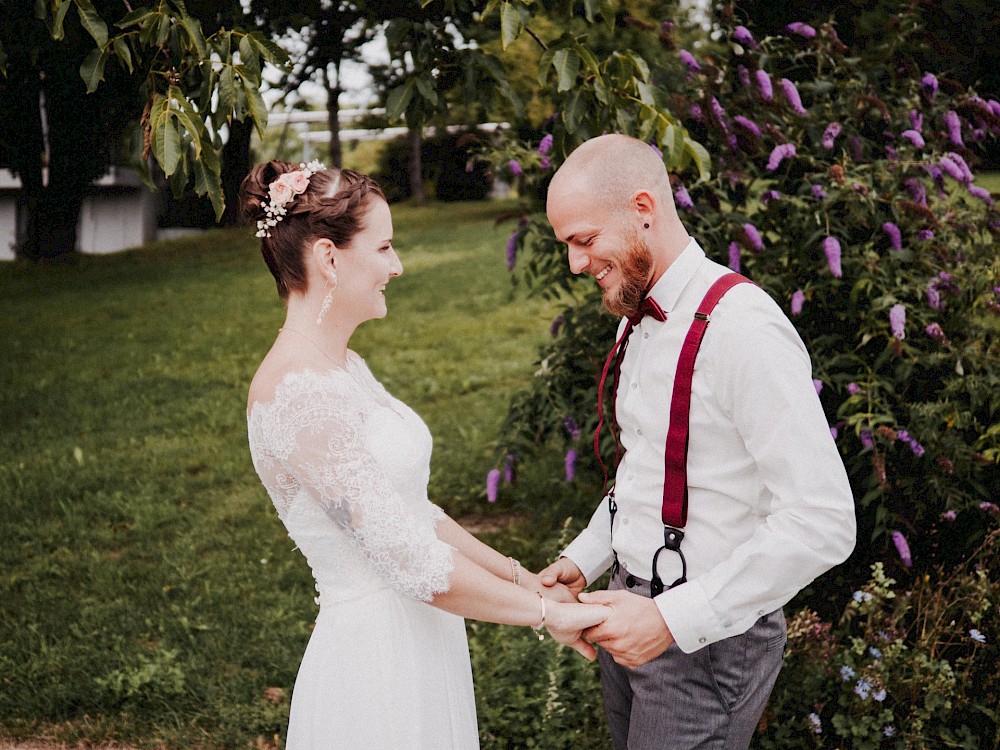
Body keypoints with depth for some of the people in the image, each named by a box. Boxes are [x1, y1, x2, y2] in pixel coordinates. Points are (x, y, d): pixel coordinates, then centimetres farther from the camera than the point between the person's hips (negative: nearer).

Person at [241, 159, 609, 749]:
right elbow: (412, 561, -24)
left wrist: (520, 576, 8)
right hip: (377, 651, -9)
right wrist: (548, 612, -15)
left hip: (421, 645, 9)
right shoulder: (299, 391, -23)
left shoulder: (344, 369, 8)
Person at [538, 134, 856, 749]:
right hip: (634, 610, 8)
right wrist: (584, 560, 9)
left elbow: (823, 522, -27)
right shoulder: (639, 322, 9)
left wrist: (673, 619, -26)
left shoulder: (742, 329, -22)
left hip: (708, 639, -8)